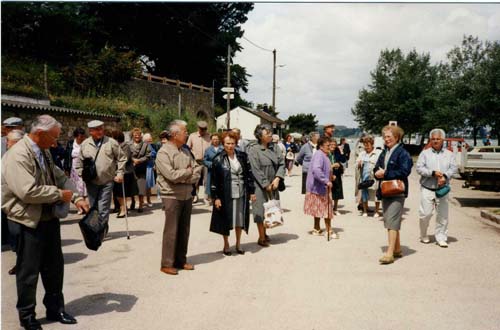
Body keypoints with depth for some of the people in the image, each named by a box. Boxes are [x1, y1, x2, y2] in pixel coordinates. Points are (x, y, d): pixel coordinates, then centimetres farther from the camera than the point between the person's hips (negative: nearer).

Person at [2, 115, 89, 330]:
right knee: (29, 271, 6)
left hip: (49, 217, 9)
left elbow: (60, 177, 13)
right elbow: (28, 191, -28)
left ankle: (55, 308, 32)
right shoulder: (18, 155, -20)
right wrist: (60, 194, -18)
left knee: (54, 266, 17)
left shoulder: (44, 152, 8)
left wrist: (76, 197, -1)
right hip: (28, 221, -8)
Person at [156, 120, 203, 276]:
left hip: (187, 196, 7)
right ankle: (167, 264, 7)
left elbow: (197, 172, 4)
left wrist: (182, 178, -13)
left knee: (184, 230, 12)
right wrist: (189, 171, -7)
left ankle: (181, 260, 22)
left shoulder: (185, 151, 11)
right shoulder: (163, 153, -11)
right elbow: (172, 175, -23)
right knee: (171, 231, -2)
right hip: (172, 196, -7)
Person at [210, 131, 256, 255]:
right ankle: (226, 245, 25)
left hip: (241, 194, 3)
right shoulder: (218, 160, -5)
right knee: (226, 220, 7)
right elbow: (214, 180, -6)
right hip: (225, 195, -3)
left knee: (240, 220, 11)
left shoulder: (242, 156, 4)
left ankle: (238, 244, 28)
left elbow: (249, 174, 8)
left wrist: (252, 191, 5)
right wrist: (216, 197, -10)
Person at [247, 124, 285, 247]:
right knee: (261, 211, 0)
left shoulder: (273, 148, 7)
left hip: (273, 185, 6)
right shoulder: (253, 150, -11)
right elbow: (256, 170, -15)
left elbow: (282, 163, 5)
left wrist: (277, 178, -9)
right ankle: (261, 238, 10)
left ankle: (264, 233, 28)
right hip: (260, 186, -6)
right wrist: (266, 185, -14)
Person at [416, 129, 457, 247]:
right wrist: (433, 173, -18)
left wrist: (445, 176, -18)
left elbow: (453, 168, 0)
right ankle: (423, 235, 18)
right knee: (425, 213, -2)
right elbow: (419, 168, -5)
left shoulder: (449, 154, 11)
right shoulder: (425, 153, 5)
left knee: (442, 215, 2)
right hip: (427, 188, -2)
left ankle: (441, 238, 12)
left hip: (443, 189, 2)